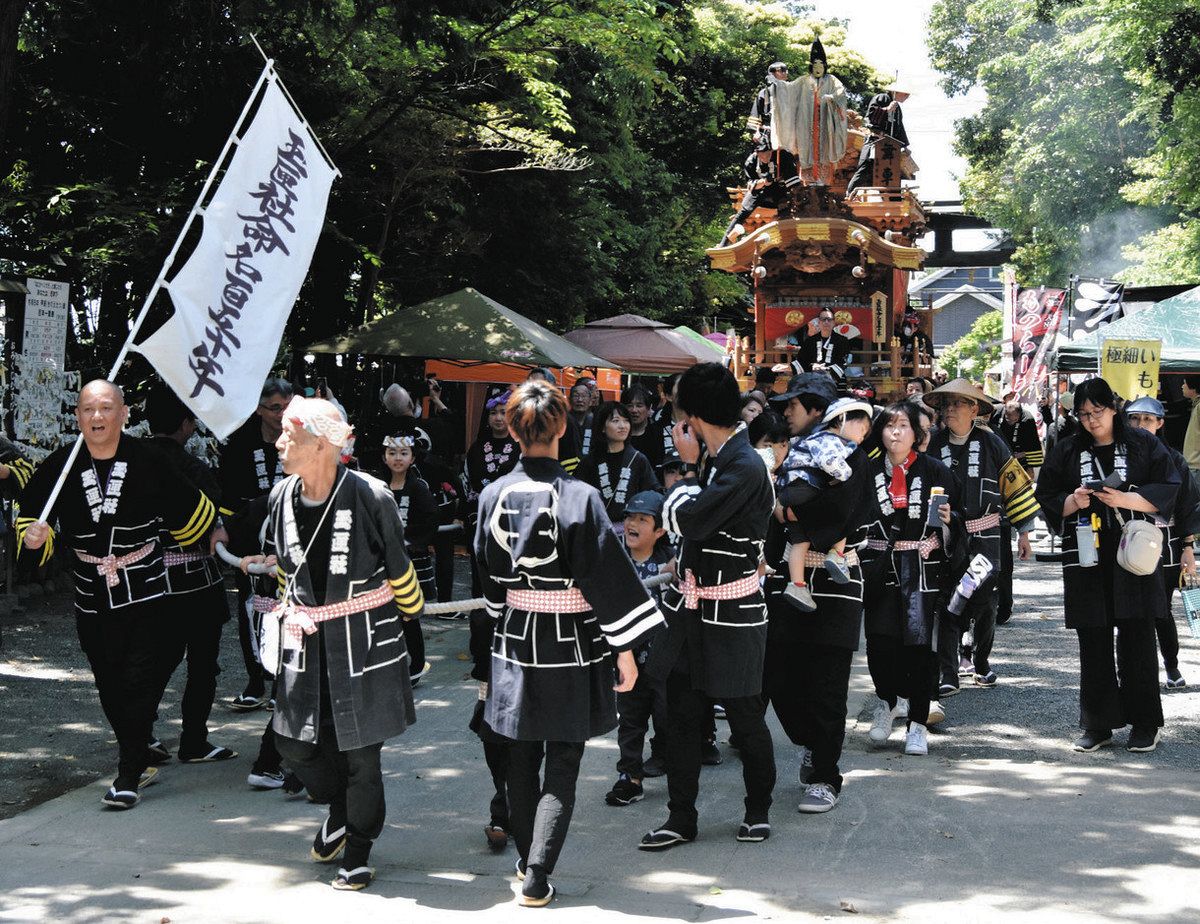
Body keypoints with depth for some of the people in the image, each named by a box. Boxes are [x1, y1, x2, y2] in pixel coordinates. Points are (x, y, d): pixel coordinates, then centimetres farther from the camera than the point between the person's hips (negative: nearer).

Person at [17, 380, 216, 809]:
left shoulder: (148, 461, -8)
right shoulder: (60, 466, -3)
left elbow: (189, 511, 6)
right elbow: (28, 512, 9)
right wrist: (33, 535, -12)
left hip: (147, 595, -3)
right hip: (92, 601, 3)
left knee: (140, 684, -6)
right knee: (110, 688, 10)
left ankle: (128, 777, 0)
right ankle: (138, 759, 29)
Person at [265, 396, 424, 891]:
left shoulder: (371, 496, -16)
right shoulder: (281, 497, 0)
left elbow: (399, 571, -3)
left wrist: (414, 618, 8)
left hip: (364, 641, -5)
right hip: (305, 643, 5)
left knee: (361, 752, 5)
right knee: (293, 741, 7)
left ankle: (357, 851, 24)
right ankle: (339, 808, 38)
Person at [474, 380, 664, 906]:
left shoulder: (493, 496, -2)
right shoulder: (579, 498, -16)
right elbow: (609, 577, -15)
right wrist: (625, 650, -8)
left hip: (513, 644, 4)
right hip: (570, 646, -4)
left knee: (522, 757, 18)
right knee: (562, 765, 4)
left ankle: (526, 860, 31)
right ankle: (537, 879, 1)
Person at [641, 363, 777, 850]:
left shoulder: (746, 469, -20)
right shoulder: (715, 460, 7)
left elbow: (688, 520, -23)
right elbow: (673, 518, 13)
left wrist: (690, 467, -13)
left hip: (731, 615, -8)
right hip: (691, 607, 8)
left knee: (745, 718, 8)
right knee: (682, 714, 10)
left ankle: (758, 809, 26)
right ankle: (680, 818, 18)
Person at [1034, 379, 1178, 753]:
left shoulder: (1144, 445, 4)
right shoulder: (1066, 452, 10)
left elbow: (1167, 491, -1)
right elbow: (1046, 499, 11)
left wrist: (1126, 499, -15)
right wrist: (1073, 502, -9)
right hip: (1086, 559, 2)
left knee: (1137, 641, 0)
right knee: (1094, 645, 4)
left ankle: (1144, 724, 11)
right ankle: (1098, 725, 12)